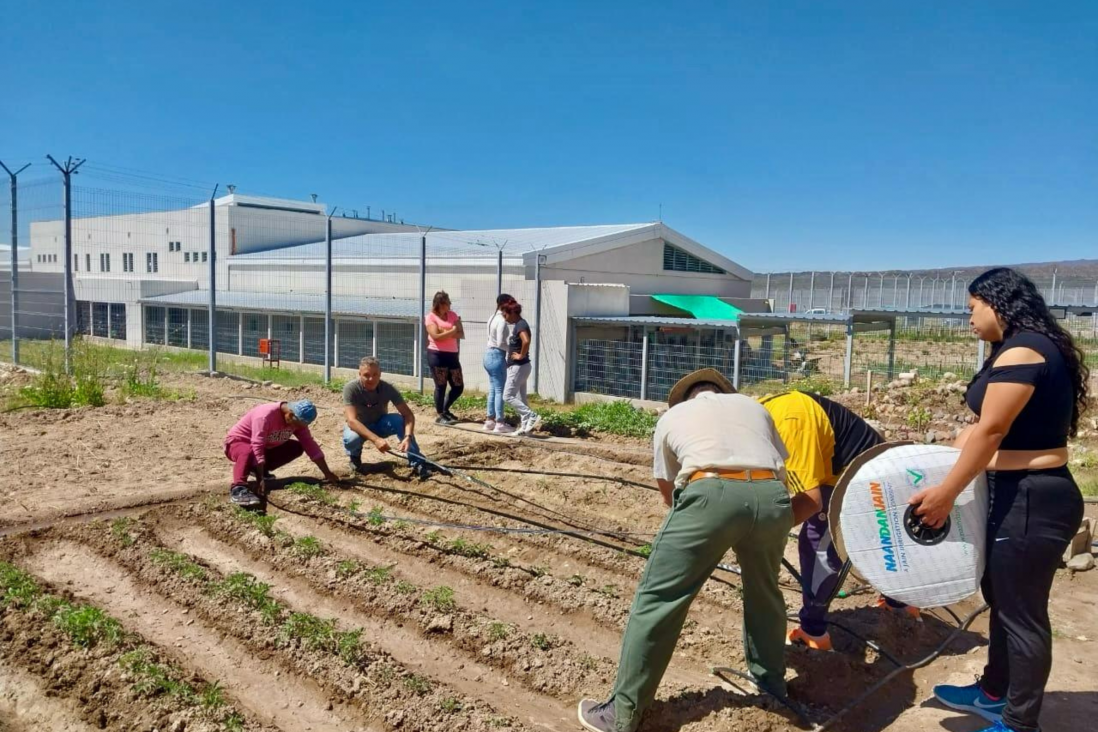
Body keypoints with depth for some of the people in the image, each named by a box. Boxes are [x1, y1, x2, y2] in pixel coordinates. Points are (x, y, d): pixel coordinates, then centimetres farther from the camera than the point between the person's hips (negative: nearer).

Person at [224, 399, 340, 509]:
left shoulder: (297, 419, -12)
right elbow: (257, 447, -38)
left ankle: (256, 469, -1)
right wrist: (260, 479, -43)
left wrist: (327, 473, -12)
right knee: (249, 452, -40)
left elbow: (309, 444, -9)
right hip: (237, 442, -7)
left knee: (297, 447, -6)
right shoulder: (266, 415, -33)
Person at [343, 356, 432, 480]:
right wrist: (376, 439, -51)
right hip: (359, 428, -1)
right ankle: (355, 457, 0)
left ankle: (417, 463, -23)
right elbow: (352, 421, -38)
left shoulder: (388, 388, -22)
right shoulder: (351, 388, -28)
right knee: (352, 438, -36)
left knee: (400, 421, -30)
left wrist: (407, 436, -46)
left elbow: (408, 415, -25)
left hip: (380, 425, 1)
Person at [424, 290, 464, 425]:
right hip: (437, 355, -5)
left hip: (452, 354, 6)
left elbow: (461, 334, 0)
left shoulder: (453, 315, 10)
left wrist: (445, 332, -12)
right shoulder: (430, 317, -4)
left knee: (458, 386, 7)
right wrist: (452, 331, -10)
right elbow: (436, 336, -17)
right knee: (441, 386, 0)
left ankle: (445, 410, 28)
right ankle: (440, 416, 14)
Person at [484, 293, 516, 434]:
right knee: (500, 390, -3)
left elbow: (494, 339, 9)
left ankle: (490, 420, 19)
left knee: (493, 389, 14)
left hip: (489, 354, 9)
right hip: (497, 356, -9)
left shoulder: (493, 317, 13)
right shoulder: (502, 321, -16)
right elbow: (500, 343, -20)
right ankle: (499, 423, 1)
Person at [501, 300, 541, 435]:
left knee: (508, 396, -7)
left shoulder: (521, 325, -17)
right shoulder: (518, 325, 13)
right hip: (517, 367, 10)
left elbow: (526, 341, -36)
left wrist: (522, 355, -23)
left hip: (519, 367, -10)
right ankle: (525, 426, 13)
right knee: (520, 398, 11)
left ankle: (532, 417, -9)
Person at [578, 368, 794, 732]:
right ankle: (771, 681, 47)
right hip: (772, 495, 4)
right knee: (764, 590, 29)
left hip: (710, 493, -3)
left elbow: (667, 490, 34)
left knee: (658, 598, 7)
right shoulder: (754, 406, 34)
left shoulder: (672, 416, 29)